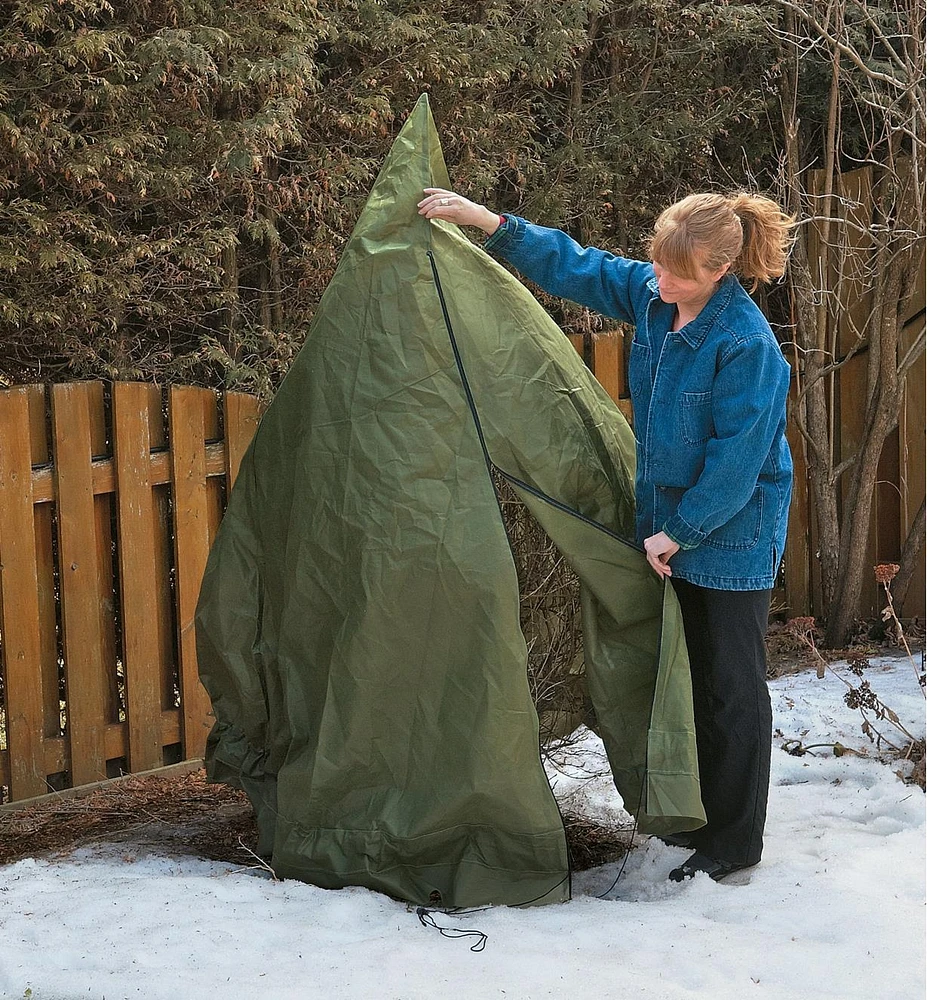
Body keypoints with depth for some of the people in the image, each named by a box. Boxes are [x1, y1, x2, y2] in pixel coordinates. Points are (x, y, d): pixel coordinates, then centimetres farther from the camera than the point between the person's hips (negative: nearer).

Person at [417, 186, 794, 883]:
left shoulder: (746, 344, -25)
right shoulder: (650, 292, -4)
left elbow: (737, 459, -22)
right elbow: (573, 266, 9)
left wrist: (677, 533, -16)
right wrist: (485, 220, 4)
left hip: (733, 533, -8)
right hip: (672, 522, 8)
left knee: (733, 687, 2)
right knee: (689, 676, 17)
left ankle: (735, 845, 12)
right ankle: (703, 816, 30)